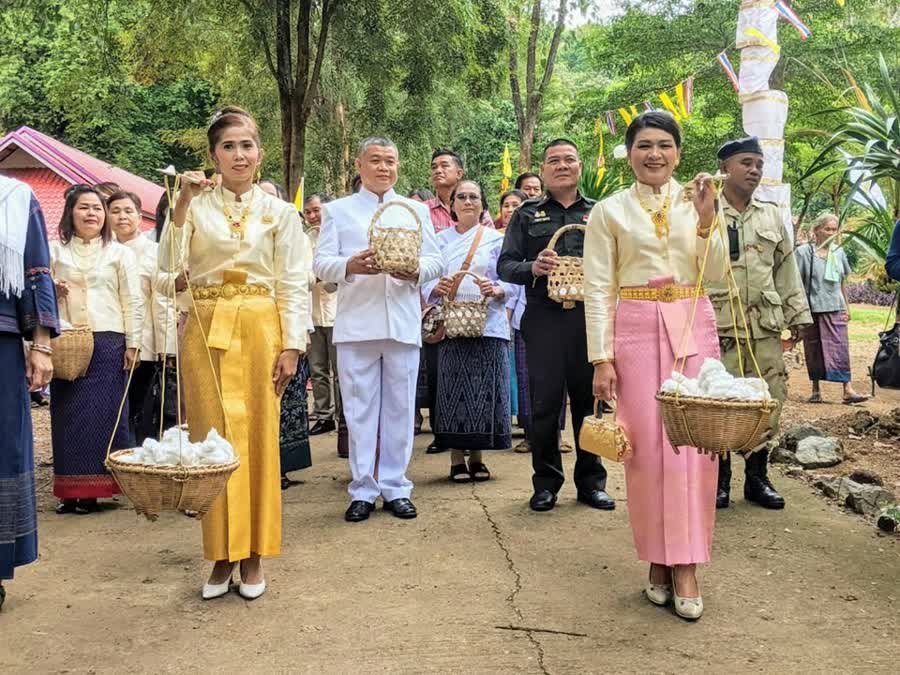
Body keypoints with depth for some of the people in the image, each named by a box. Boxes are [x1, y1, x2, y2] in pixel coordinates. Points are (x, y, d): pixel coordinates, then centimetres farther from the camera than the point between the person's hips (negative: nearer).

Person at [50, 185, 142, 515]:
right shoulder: (54, 252, 12)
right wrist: (51, 291, -7)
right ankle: (70, 490, 10)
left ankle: (95, 490, 6)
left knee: (104, 414, -1)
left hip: (107, 343, -2)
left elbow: (133, 301, 4)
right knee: (68, 415, 3)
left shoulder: (120, 253, 8)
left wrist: (132, 343, -3)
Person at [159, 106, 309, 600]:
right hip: (206, 330, 1)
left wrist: (291, 346, -5)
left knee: (259, 437, 1)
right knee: (212, 436, 1)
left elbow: (294, 286, 3)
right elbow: (169, 263, -8)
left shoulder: (280, 212, 7)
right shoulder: (196, 205, 6)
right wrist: (183, 202, -15)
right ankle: (222, 554, 12)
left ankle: (253, 555, 13)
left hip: (260, 328, 0)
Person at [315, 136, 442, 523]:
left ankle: (395, 487, 14)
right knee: (359, 410, 1)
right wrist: (351, 265, -18)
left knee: (399, 409, 4)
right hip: (355, 323, -1)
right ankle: (363, 491, 10)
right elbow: (321, 263, 3)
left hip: (403, 323, 1)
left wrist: (415, 270, -13)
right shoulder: (338, 211, 13)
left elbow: (436, 261, 9)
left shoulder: (416, 210, 18)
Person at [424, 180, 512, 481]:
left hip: (488, 324, 0)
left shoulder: (496, 239, 9)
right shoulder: (440, 239, 12)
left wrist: (496, 290, -18)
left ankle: (476, 457, 12)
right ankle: (456, 459, 8)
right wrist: (437, 288, -15)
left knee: (483, 390, -1)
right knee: (453, 389, -1)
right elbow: (426, 282, 6)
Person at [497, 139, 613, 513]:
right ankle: (546, 482, 12)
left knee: (590, 398, 5)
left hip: (590, 316, 1)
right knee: (544, 401, 0)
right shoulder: (527, 215, 13)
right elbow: (505, 265, 7)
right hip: (544, 317, -1)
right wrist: (532, 268, -13)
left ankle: (591, 481, 17)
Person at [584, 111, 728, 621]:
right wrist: (602, 358, -7)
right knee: (647, 445, 0)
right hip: (636, 331, -2)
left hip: (693, 327, 2)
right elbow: (598, 289, -1)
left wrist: (707, 218, -8)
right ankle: (658, 559, 13)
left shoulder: (697, 202, 10)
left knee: (693, 442, -2)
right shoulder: (610, 211, 3)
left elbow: (717, 272, 4)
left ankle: (686, 566, 5)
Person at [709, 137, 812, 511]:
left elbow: (787, 269, 20)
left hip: (765, 325, 5)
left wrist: (797, 314, 16)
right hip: (718, 325, -5)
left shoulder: (771, 215, 16)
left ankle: (757, 476, 19)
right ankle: (720, 478, 11)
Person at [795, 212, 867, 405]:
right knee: (813, 349, 5)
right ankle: (815, 390, 15)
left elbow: (842, 283, 17)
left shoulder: (839, 252, 10)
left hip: (835, 309, 3)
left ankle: (848, 390, -5)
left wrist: (847, 306, 16)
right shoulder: (803, 252, -4)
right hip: (812, 309, -3)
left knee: (840, 347, -3)